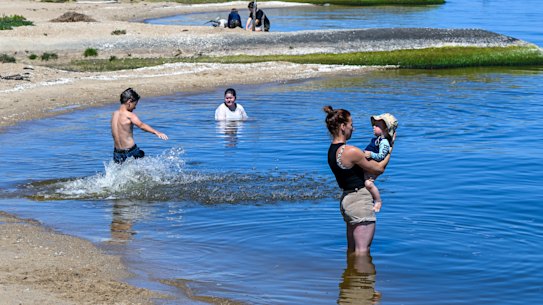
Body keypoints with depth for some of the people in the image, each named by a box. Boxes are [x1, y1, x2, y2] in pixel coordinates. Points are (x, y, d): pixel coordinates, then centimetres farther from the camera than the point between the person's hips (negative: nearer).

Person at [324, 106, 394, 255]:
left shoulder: (332, 150, 7)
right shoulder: (351, 151, -21)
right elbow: (379, 169, -9)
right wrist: (390, 149, 5)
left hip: (346, 199, 9)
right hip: (360, 201, -9)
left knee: (352, 249, 19)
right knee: (363, 250, -2)